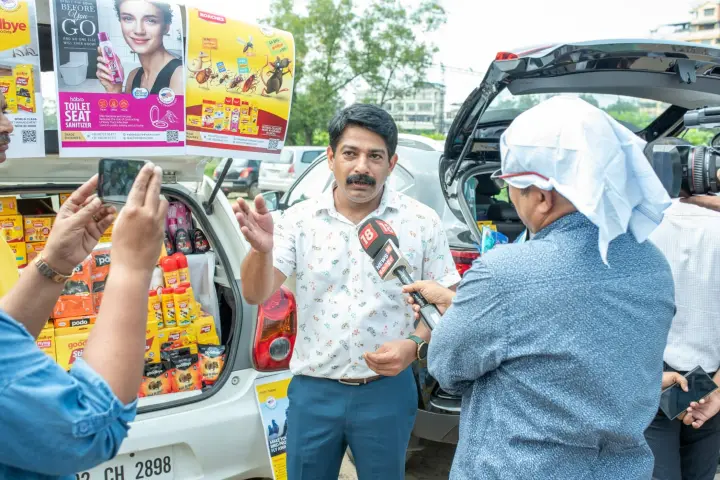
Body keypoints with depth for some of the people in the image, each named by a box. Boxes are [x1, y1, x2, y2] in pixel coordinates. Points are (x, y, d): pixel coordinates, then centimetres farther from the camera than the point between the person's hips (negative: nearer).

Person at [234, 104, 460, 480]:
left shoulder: (422, 222, -5)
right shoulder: (299, 219, -4)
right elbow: (256, 295, -10)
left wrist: (415, 345, -18)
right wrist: (261, 249, -31)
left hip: (387, 390, 0)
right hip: (313, 391, 1)